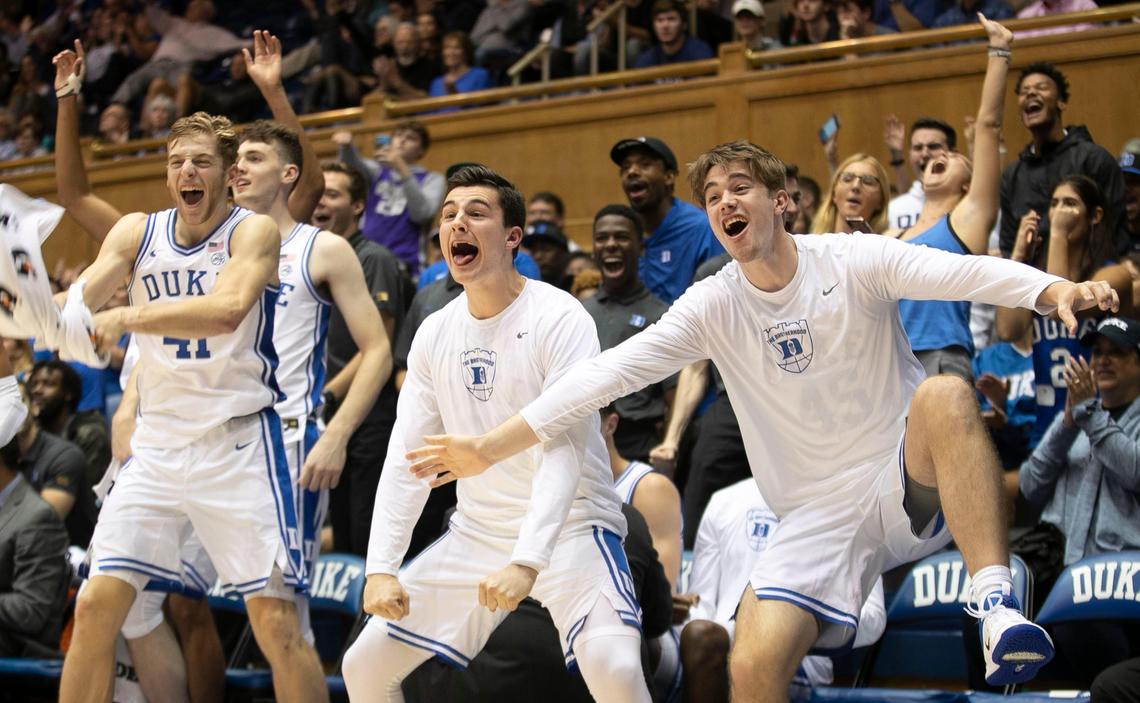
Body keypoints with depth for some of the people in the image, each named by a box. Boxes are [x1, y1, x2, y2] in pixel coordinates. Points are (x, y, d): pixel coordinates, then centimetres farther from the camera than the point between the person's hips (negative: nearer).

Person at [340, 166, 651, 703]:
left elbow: (564, 452, -25)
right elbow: (406, 458, 2)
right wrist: (381, 568, -10)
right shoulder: (435, 333, 3)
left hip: (570, 525, -6)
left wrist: (526, 562, -35)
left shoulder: (559, 319, -16)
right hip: (477, 531, 6)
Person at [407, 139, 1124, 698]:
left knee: (945, 394, -34)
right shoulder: (714, 306, 2)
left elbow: (961, 272, -19)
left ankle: (997, 600, -38)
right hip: (821, 516, 2)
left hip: (911, 486, -2)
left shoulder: (851, 259, -5)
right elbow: (608, 372, -4)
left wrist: (1057, 290, -39)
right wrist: (490, 447, -11)